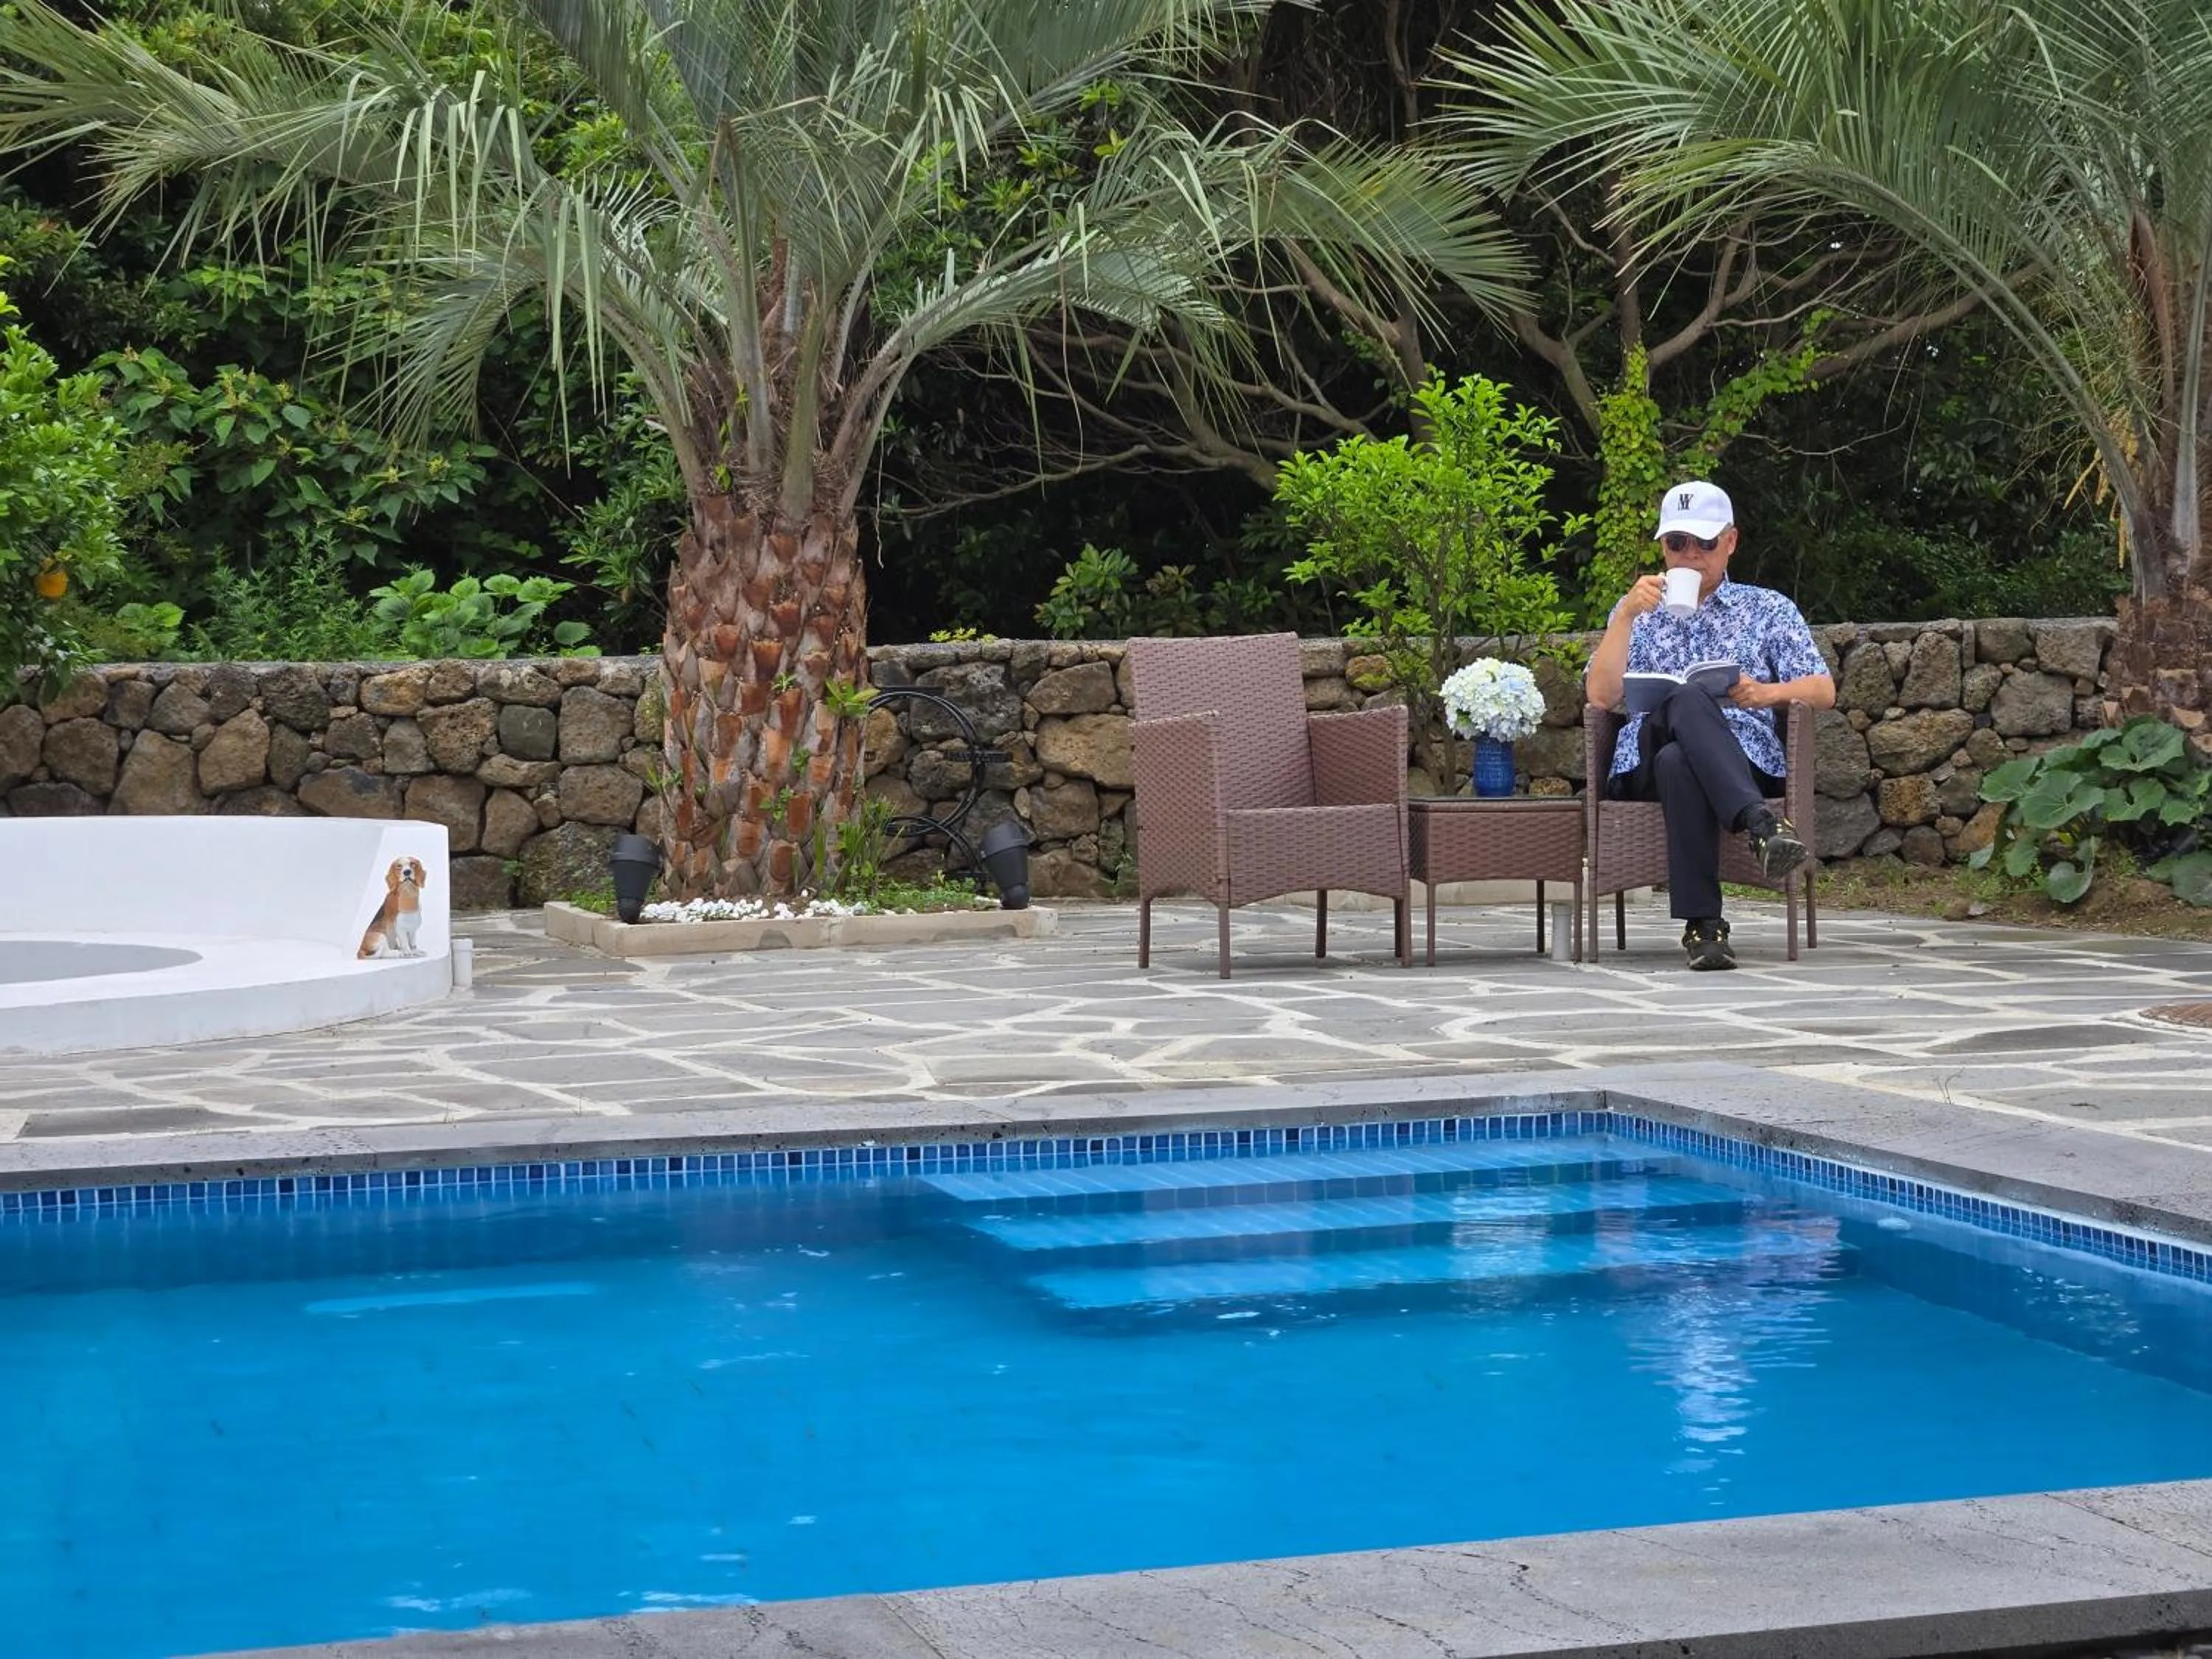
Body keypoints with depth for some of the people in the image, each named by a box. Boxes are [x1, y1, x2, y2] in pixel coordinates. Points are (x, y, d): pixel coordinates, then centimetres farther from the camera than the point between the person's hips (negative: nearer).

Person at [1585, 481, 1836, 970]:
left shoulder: (1768, 609, 24)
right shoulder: (1638, 614, 26)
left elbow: (1823, 691, 9)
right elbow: (1601, 695, 6)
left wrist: (1768, 693, -13)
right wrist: (1627, 614, -5)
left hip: (1746, 760, 0)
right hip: (1645, 767, 0)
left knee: (1677, 760, -40)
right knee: (1686, 702, -38)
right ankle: (1760, 822, -58)